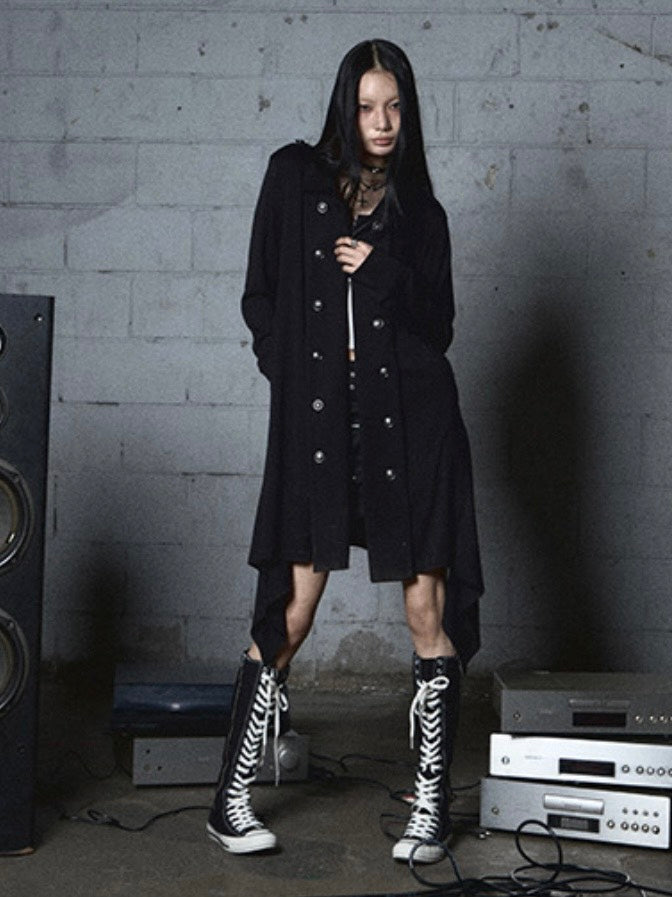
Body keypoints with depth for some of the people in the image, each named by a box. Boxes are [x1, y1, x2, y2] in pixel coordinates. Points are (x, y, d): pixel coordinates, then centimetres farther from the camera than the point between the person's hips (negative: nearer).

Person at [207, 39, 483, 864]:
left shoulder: (420, 212, 12)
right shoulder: (295, 176, 9)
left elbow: (438, 328, 5)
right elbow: (260, 298, 9)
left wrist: (382, 269, -9)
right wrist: (293, 372, -1)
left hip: (410, 417, 2)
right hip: (317, 417, -1)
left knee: (428, 609, -2)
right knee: (290, 612, -3)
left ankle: (432, 805, 9)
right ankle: (231, 802, 9)